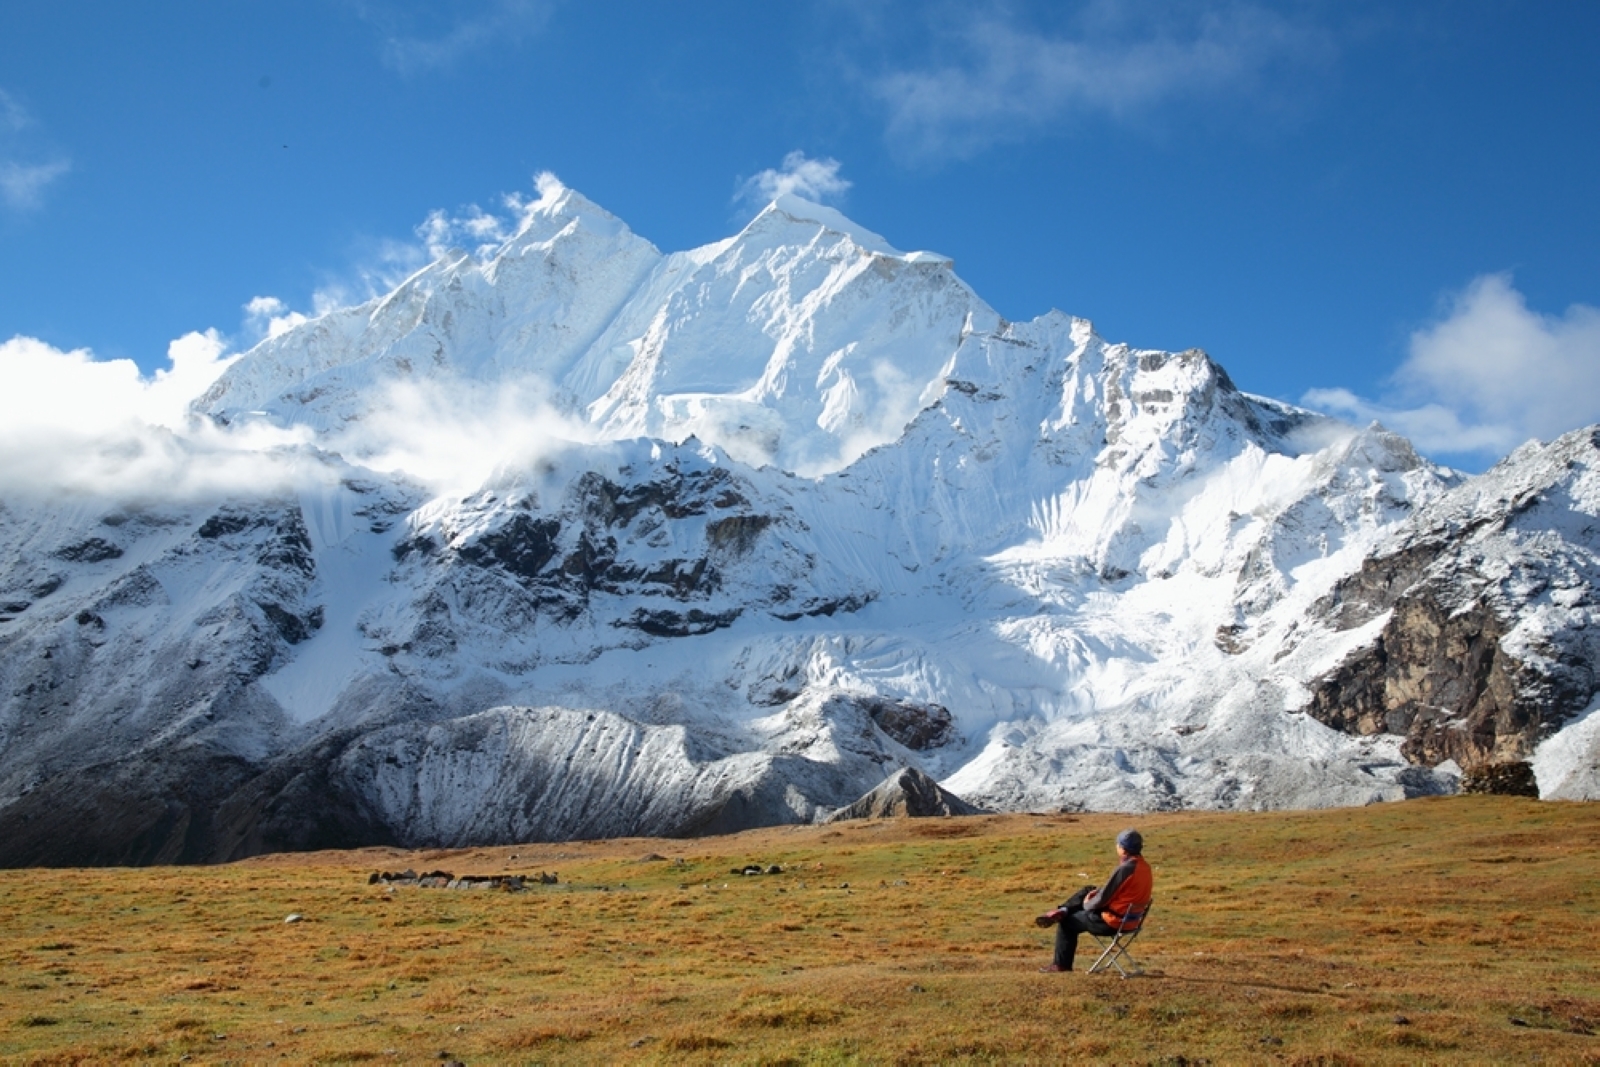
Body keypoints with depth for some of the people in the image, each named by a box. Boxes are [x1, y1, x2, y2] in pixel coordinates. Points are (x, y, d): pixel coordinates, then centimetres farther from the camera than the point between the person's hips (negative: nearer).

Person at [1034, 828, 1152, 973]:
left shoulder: (1125, 869, -27)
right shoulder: (1145, 867, 1)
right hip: (1131, 919, 9)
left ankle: (1061, 964, 23)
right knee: (1087, 890, 20)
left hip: (1113, 922, -9)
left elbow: (1103, 898, -21)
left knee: (1068, 922, 10)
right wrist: (1098, 891, 7)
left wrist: (1087, 905, -1)